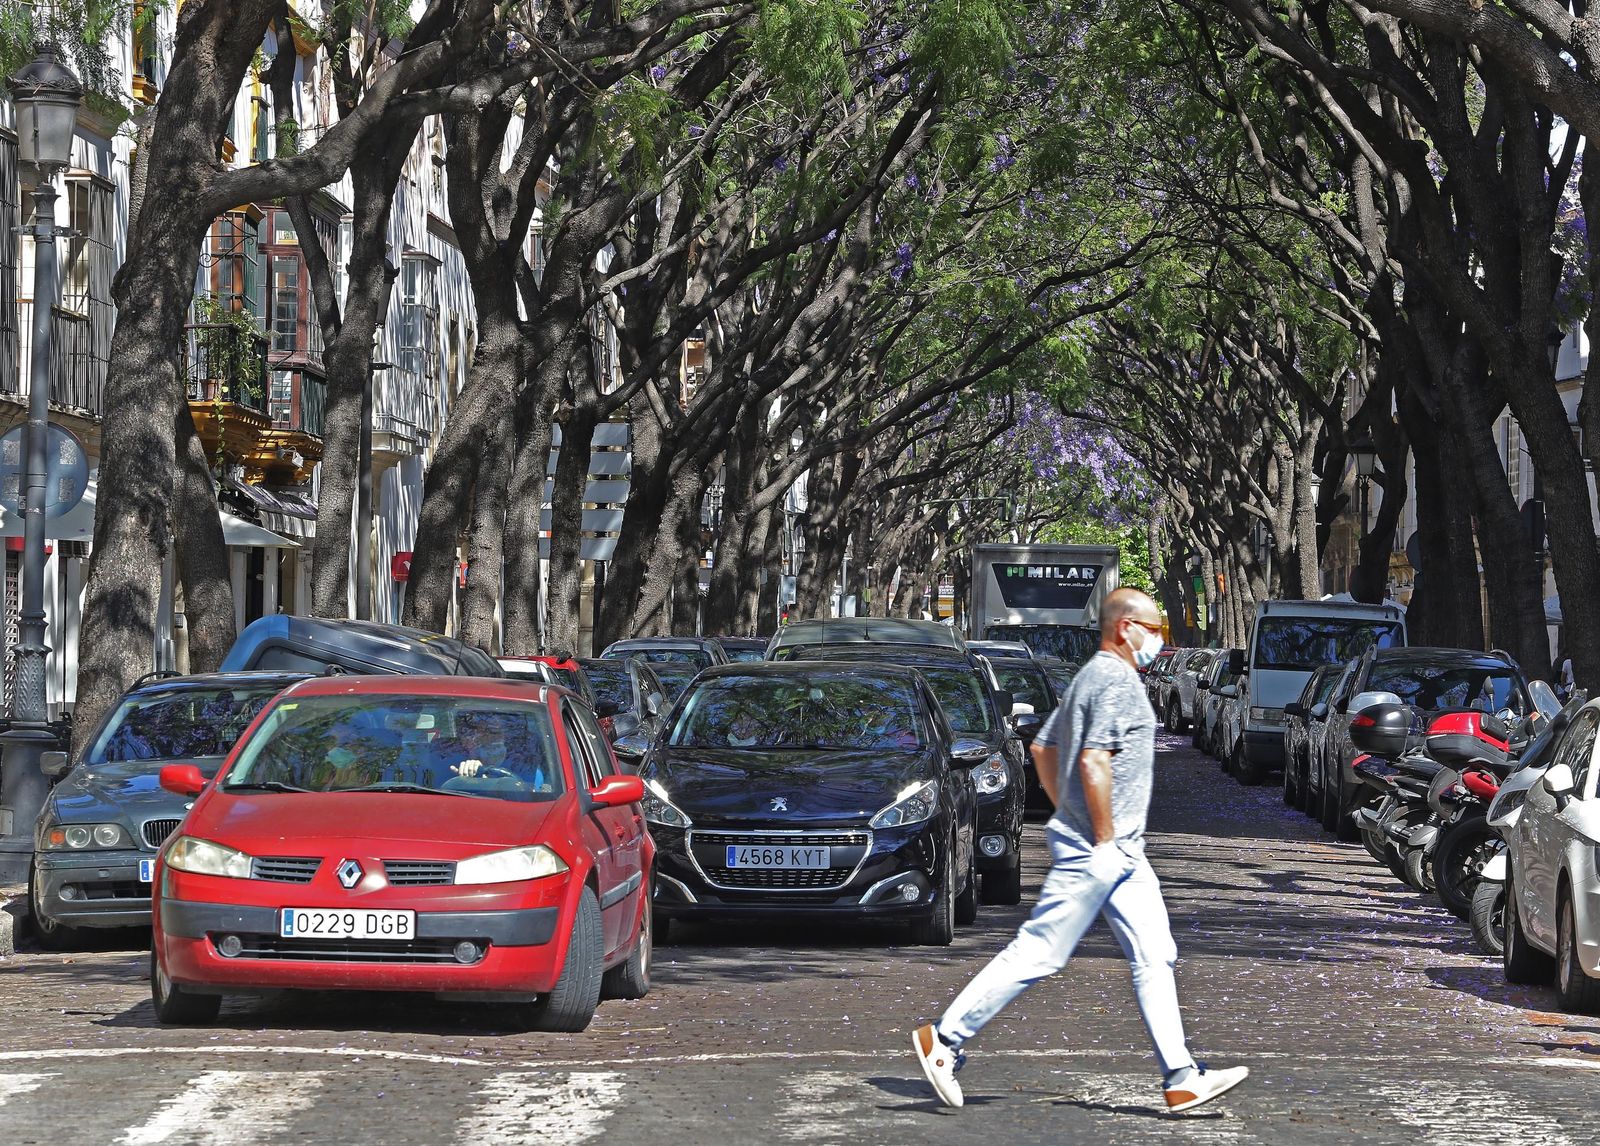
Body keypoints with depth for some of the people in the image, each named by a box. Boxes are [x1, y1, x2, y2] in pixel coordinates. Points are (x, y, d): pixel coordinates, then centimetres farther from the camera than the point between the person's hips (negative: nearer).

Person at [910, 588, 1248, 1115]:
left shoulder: (1092, 677, 18)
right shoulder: (1116, 680, -14)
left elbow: (1042, 749, 24)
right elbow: (1094, 761, -23)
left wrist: (1067, 813, 22)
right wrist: (1105, 838, -20)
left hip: (1122, 854, 11)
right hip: (1100, 849, -11)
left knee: (1155, 957, 5)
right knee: (1039, 952, -7)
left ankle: (1181, 1079, 2)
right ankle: (944, 1038, -1)